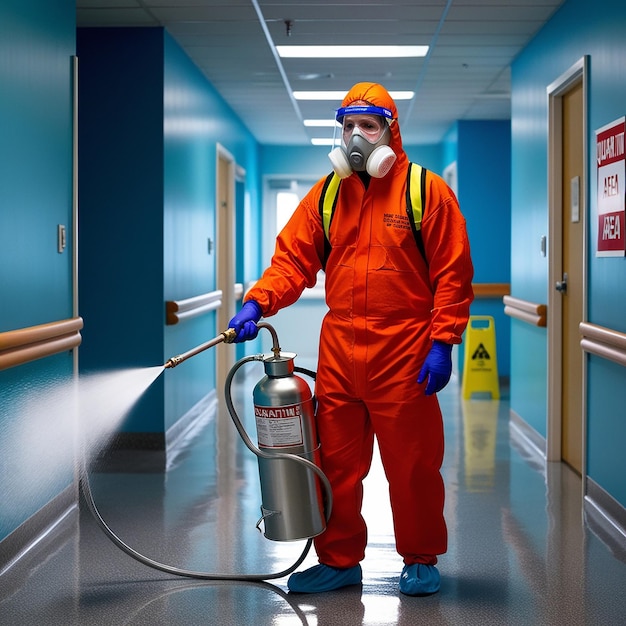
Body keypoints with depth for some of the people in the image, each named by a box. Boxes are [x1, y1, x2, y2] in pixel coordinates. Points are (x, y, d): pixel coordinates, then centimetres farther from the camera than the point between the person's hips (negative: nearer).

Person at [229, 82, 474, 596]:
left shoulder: (427, 190, -2)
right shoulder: (325, 194, 10)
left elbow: (453, 273, -4)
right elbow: (292, 259, 7)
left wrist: (442, 343, -11)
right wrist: (256, 303, -9)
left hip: (403, 351, -4)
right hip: (338, 350, 4)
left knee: (412, 463, 6)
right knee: (335, 461, 9)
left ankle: (421, 559, 24)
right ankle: (339, 560, 24)